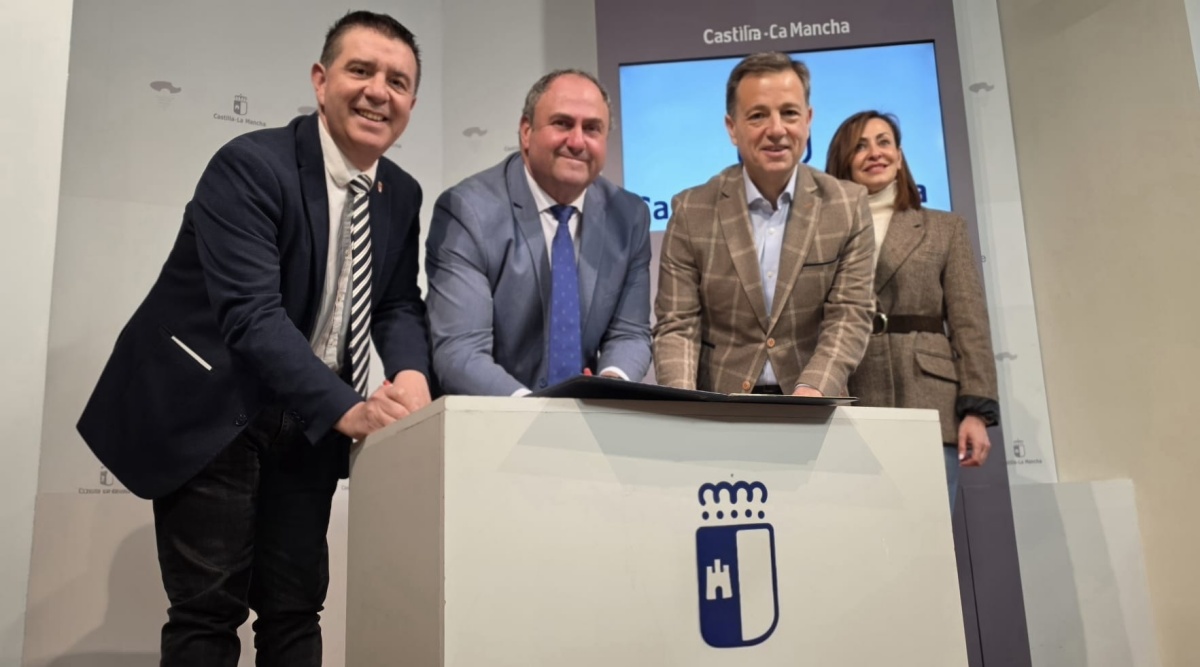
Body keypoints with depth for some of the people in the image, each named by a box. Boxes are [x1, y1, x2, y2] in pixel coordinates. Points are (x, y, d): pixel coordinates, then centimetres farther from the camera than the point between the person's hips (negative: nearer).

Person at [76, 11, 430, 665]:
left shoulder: (402, 195, 3)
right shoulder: (248, 165, -18)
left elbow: (399, 305, 4)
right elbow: (252, 314, -28)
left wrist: (409, 373, -19)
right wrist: (348, 409, -38)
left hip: (307, 424, 6)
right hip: (210, 415, -5)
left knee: (296, 609, 12)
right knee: (210, 610, -1)